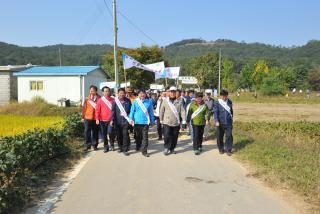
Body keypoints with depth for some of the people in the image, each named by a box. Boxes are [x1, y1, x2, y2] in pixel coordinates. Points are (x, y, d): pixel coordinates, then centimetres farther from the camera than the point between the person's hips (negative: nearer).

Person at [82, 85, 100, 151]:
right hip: (87, 118, 1)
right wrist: (83, 117, 5)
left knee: (95, 132, 7)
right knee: (87, 132, -2)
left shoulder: (99, 98, 2)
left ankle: (94, 145, 19)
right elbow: (84, 108, 7)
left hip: (96, 118, 0)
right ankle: (87, 145, 7)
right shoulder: (87, 99, 6)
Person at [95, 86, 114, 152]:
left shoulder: (112, 100, 4)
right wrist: (97, 119, -10)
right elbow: (97, 110, 1)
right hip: (102, 120, 1)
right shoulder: (100, 100, 3)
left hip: (110, 120, -1)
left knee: (110, 132, -16)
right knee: (104, 134, 6)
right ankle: (105, 147, 21)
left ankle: (112, 144, 8)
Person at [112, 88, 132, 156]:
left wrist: (129, 118, 3)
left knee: (125, 135, -5)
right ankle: (120, 147, 27)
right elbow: (113, 111, -1)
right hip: (117, 121, 1)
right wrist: (112, 119, -7)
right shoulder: (115, 101, 1)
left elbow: (130, 110, 8)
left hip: (125, 120, -1)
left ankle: (125, 149, 2)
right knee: (119, 135, 11)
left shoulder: (128, 101, 2)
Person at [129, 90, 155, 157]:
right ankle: (137, 146, 39)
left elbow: (151, 112, 7)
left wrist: (152, 120, 8)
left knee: (145, 137, -3)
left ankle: (144, 151, 2)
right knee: (138, 136, 17)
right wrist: (131, 119, -5)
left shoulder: (149, 102, 1)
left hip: (145, 122, -1)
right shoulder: (135, 102, 0)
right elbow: (132, 111, 2)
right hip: (137, 122, 1)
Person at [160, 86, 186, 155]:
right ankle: (167, 148, 7)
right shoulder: (165, 101, 2)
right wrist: (161, 120, 9)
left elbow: (182, 111, 1)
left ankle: (172, 148, 24)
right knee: (167, 136, -8)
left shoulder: (179, 102, 4)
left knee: (175, 136, 9)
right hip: (167, 122, -2)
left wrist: (184, 121, -6)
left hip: (176, 123, 2)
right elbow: (161, 111, 7)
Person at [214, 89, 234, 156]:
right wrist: (216, 121, -17)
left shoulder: (229, 102, 7)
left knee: (229, 136, -4)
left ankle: (229, 150, 7)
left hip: (228, 122, 2)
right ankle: (221, 149, 24)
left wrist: (231, 118, 23)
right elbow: (215, 112, -9)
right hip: (220, 123, -2)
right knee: (220, 136, 7)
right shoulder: (217, 102, -5)